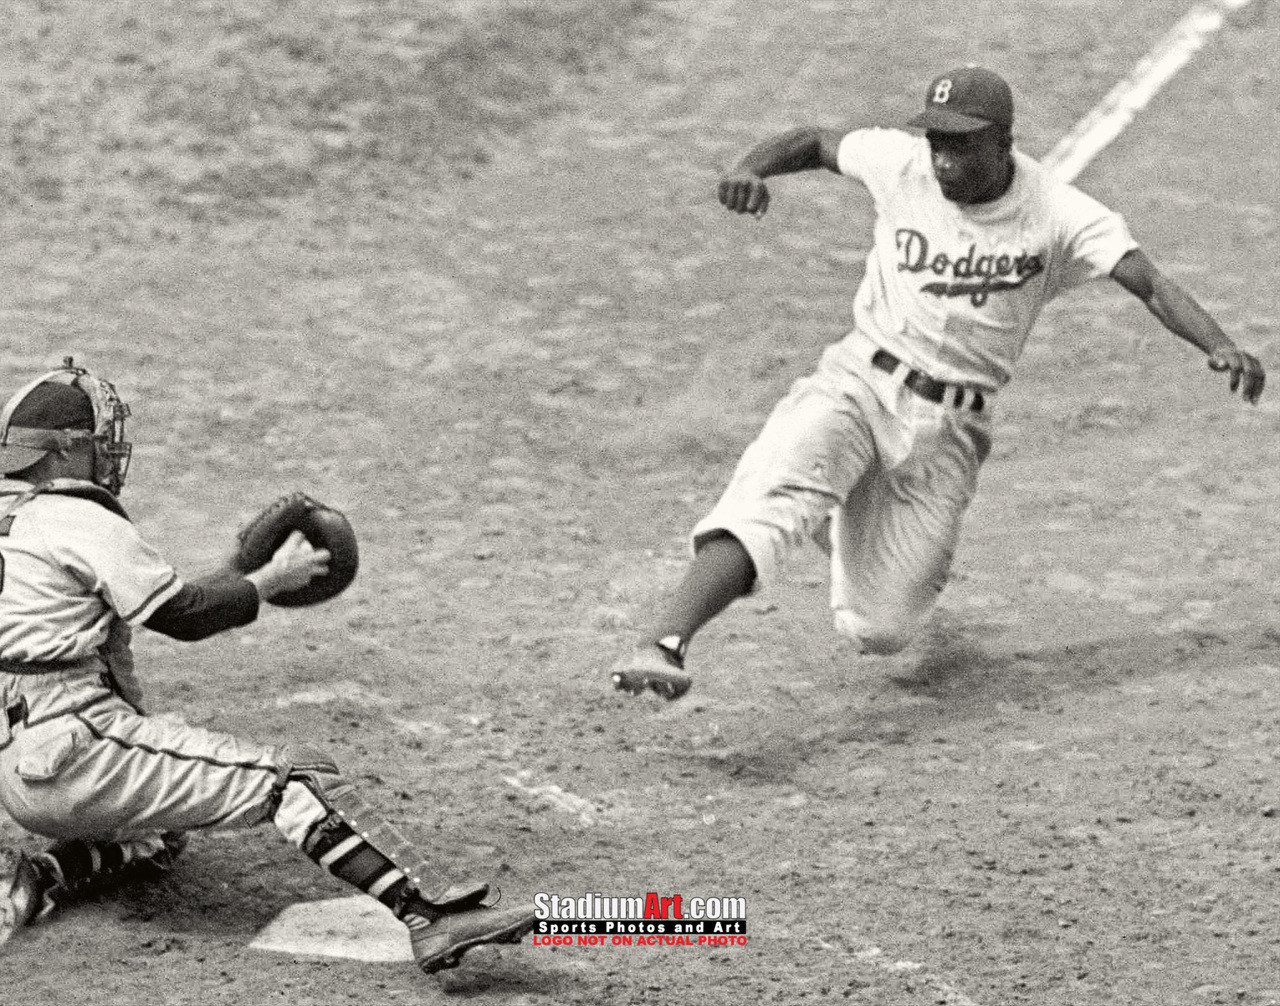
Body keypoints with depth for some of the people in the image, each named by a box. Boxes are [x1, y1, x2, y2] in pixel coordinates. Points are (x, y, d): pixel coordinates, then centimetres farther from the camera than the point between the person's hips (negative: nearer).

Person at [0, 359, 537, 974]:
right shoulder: (81, 522, -9)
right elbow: (183, 616, -8)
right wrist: (273, 579, 5)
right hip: (78, 753, -9)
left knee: (160, 837, 36)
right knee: (296, 777, -12)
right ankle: (429, 915, -27)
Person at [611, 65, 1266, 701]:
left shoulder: (1059, 215, -12)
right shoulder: (901, 165, -5)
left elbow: (1152, 284, -22)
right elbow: (813, 142, 10)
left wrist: (1219, 345, -40)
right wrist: (748, 169, -12)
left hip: (948, 432, 0)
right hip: (856, 384, 0)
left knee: (877, 631, 5)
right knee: (771, 498, -31)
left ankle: (849, 527, 36)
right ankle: (662, 646, -30)